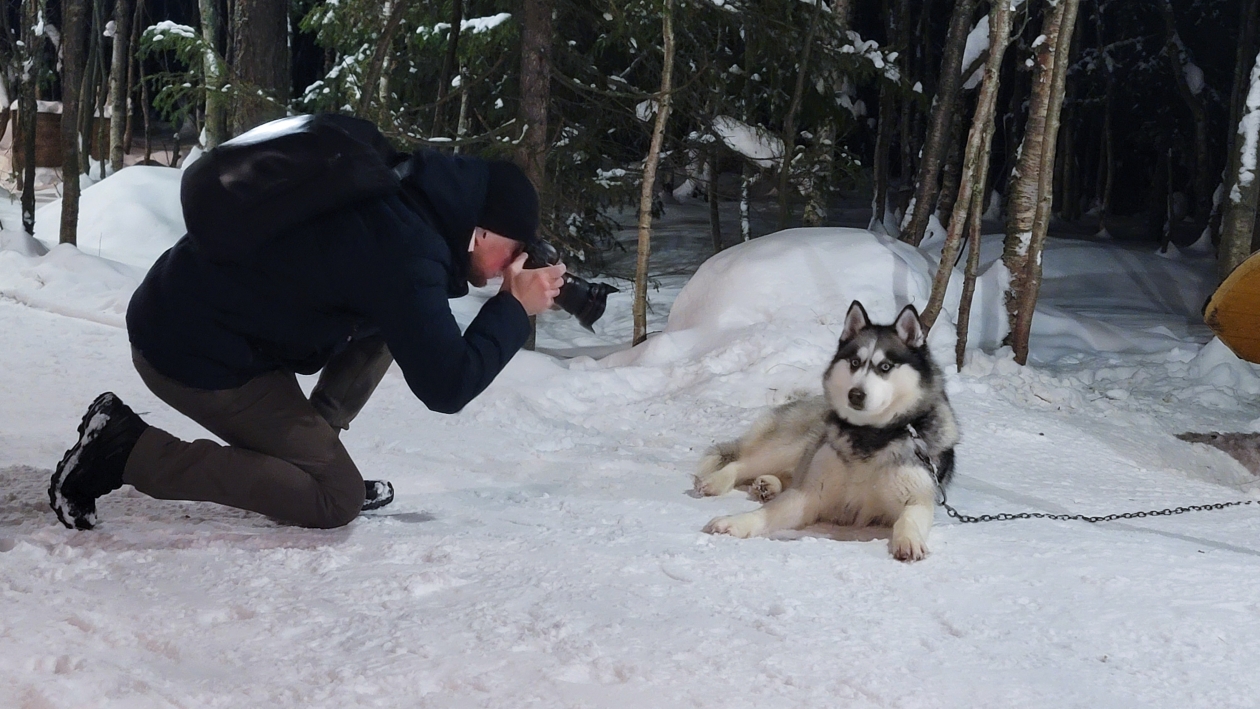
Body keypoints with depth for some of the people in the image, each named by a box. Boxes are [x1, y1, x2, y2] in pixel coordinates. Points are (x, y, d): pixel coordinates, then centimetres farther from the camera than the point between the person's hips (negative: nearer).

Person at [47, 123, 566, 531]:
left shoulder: (399, 199, 3)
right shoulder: (407, 252, -25)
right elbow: (446, 387, -23)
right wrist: (516, 309, -12)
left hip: (192, 311, 10)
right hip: (196, 353, -10)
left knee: (386, 327, 10)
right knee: (338, 499, -4)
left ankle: (309, 454, 12)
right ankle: (128, 449, -7)